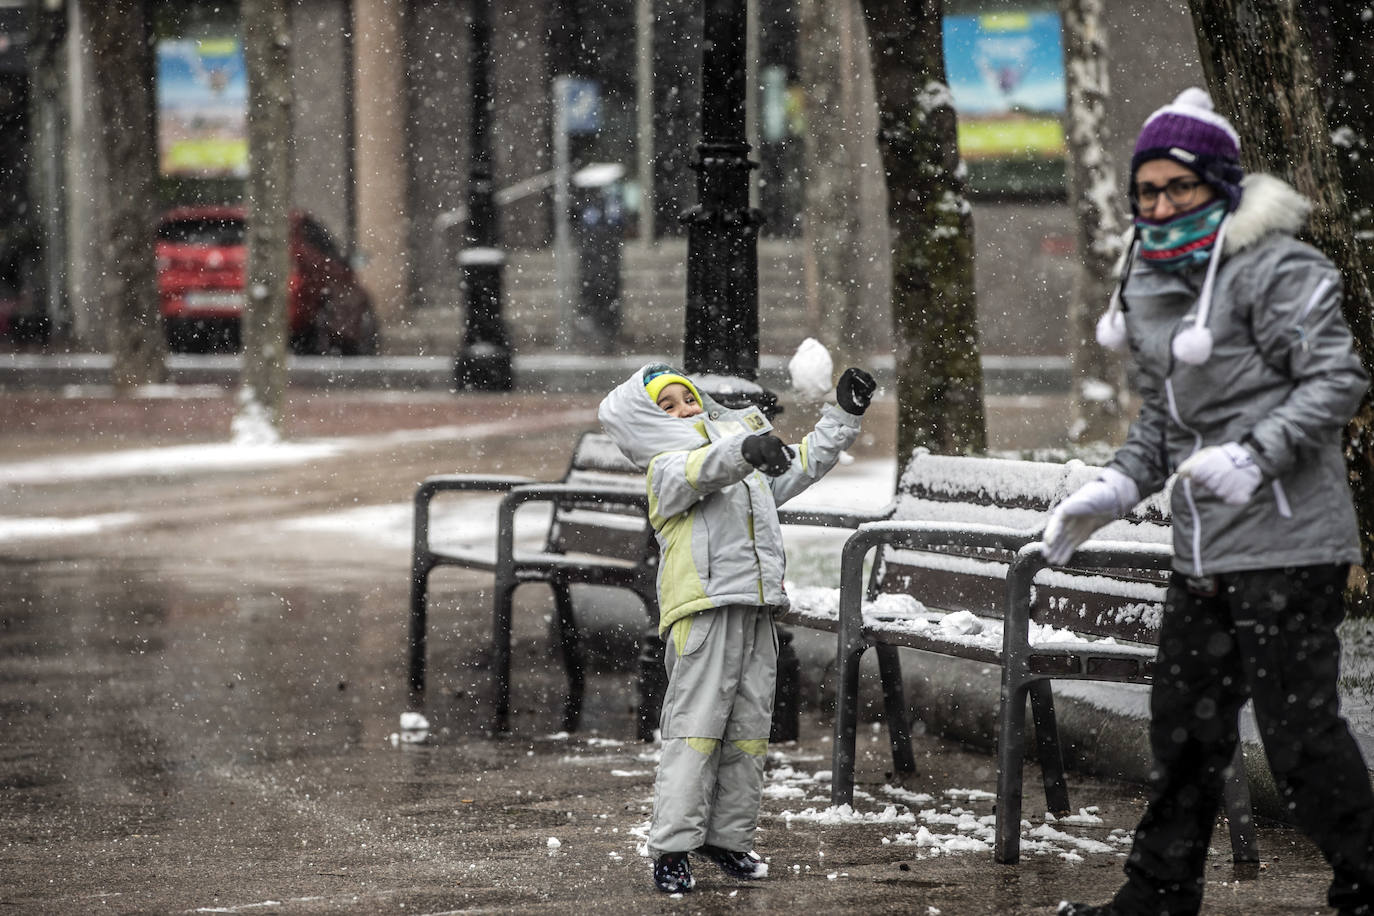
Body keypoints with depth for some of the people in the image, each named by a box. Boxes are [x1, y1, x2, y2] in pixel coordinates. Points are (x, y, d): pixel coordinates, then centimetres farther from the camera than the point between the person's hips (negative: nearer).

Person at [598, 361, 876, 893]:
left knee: (749, 730, 9)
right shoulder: (666, 466, 0)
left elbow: (802, 465, 31)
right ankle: (672, 849, -8)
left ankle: (728, 837, 19)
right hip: (702, 608, -7)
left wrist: (843, 415, 24)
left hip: (756, 608, 7)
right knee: (695, 729, -9)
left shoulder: (738, 438, 24)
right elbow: (700, 469, -23)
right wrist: (745, 451, -42)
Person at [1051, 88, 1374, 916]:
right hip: (1206, 548, 8)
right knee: (1185, 723, 13)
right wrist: (1117, 488, 8)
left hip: (1287, 539, -8)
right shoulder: (1153, 282, 14)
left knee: (1298, 724, -8)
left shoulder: (1271, 268, -12)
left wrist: (1254, 454, -27)